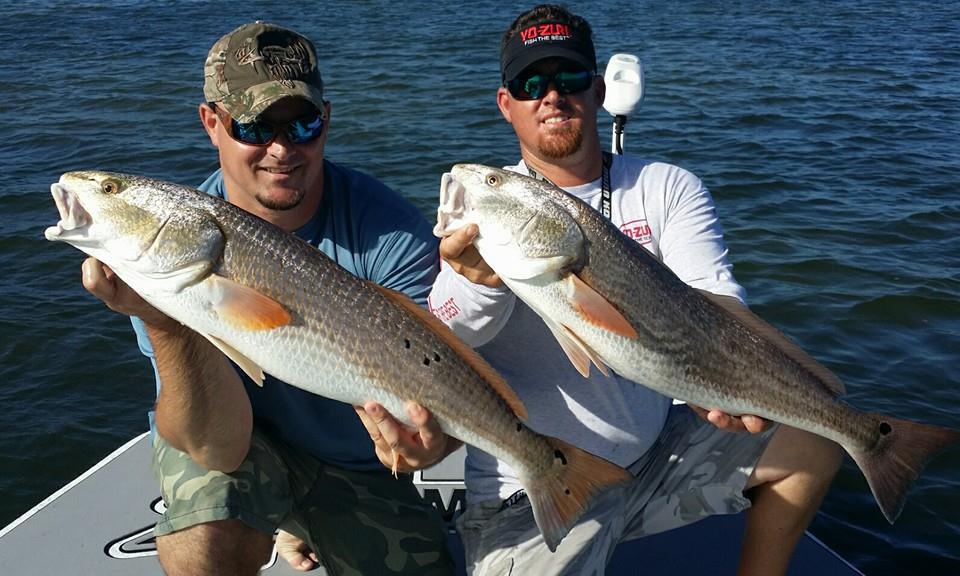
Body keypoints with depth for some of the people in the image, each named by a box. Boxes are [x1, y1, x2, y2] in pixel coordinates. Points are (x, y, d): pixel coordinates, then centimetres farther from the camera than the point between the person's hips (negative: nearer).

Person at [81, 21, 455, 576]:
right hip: (238, 444, -2)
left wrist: (423, 437, -49)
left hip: (359, 464, 2)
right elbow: (219, 447, -31)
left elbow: (435, 398, -25)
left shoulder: (393, 232, -23)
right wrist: (166, 324, -48)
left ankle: (300, 528, 28)